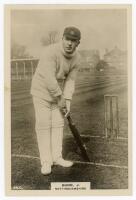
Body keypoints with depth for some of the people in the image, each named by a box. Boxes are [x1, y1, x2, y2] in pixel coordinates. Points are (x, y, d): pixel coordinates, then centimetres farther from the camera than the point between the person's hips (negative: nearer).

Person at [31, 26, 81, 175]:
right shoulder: (50, 51, -30)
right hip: (41, 91, -6)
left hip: (57, 91, 6)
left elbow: (70, 80, -4)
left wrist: (67, 101, -13)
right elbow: (49, 78, -33)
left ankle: (57, 157, 17)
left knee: (58, 124, 6)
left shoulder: (76, 58, -9)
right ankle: (46, 161, 4)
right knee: (43, 125, -5)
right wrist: (60, 98, -26)